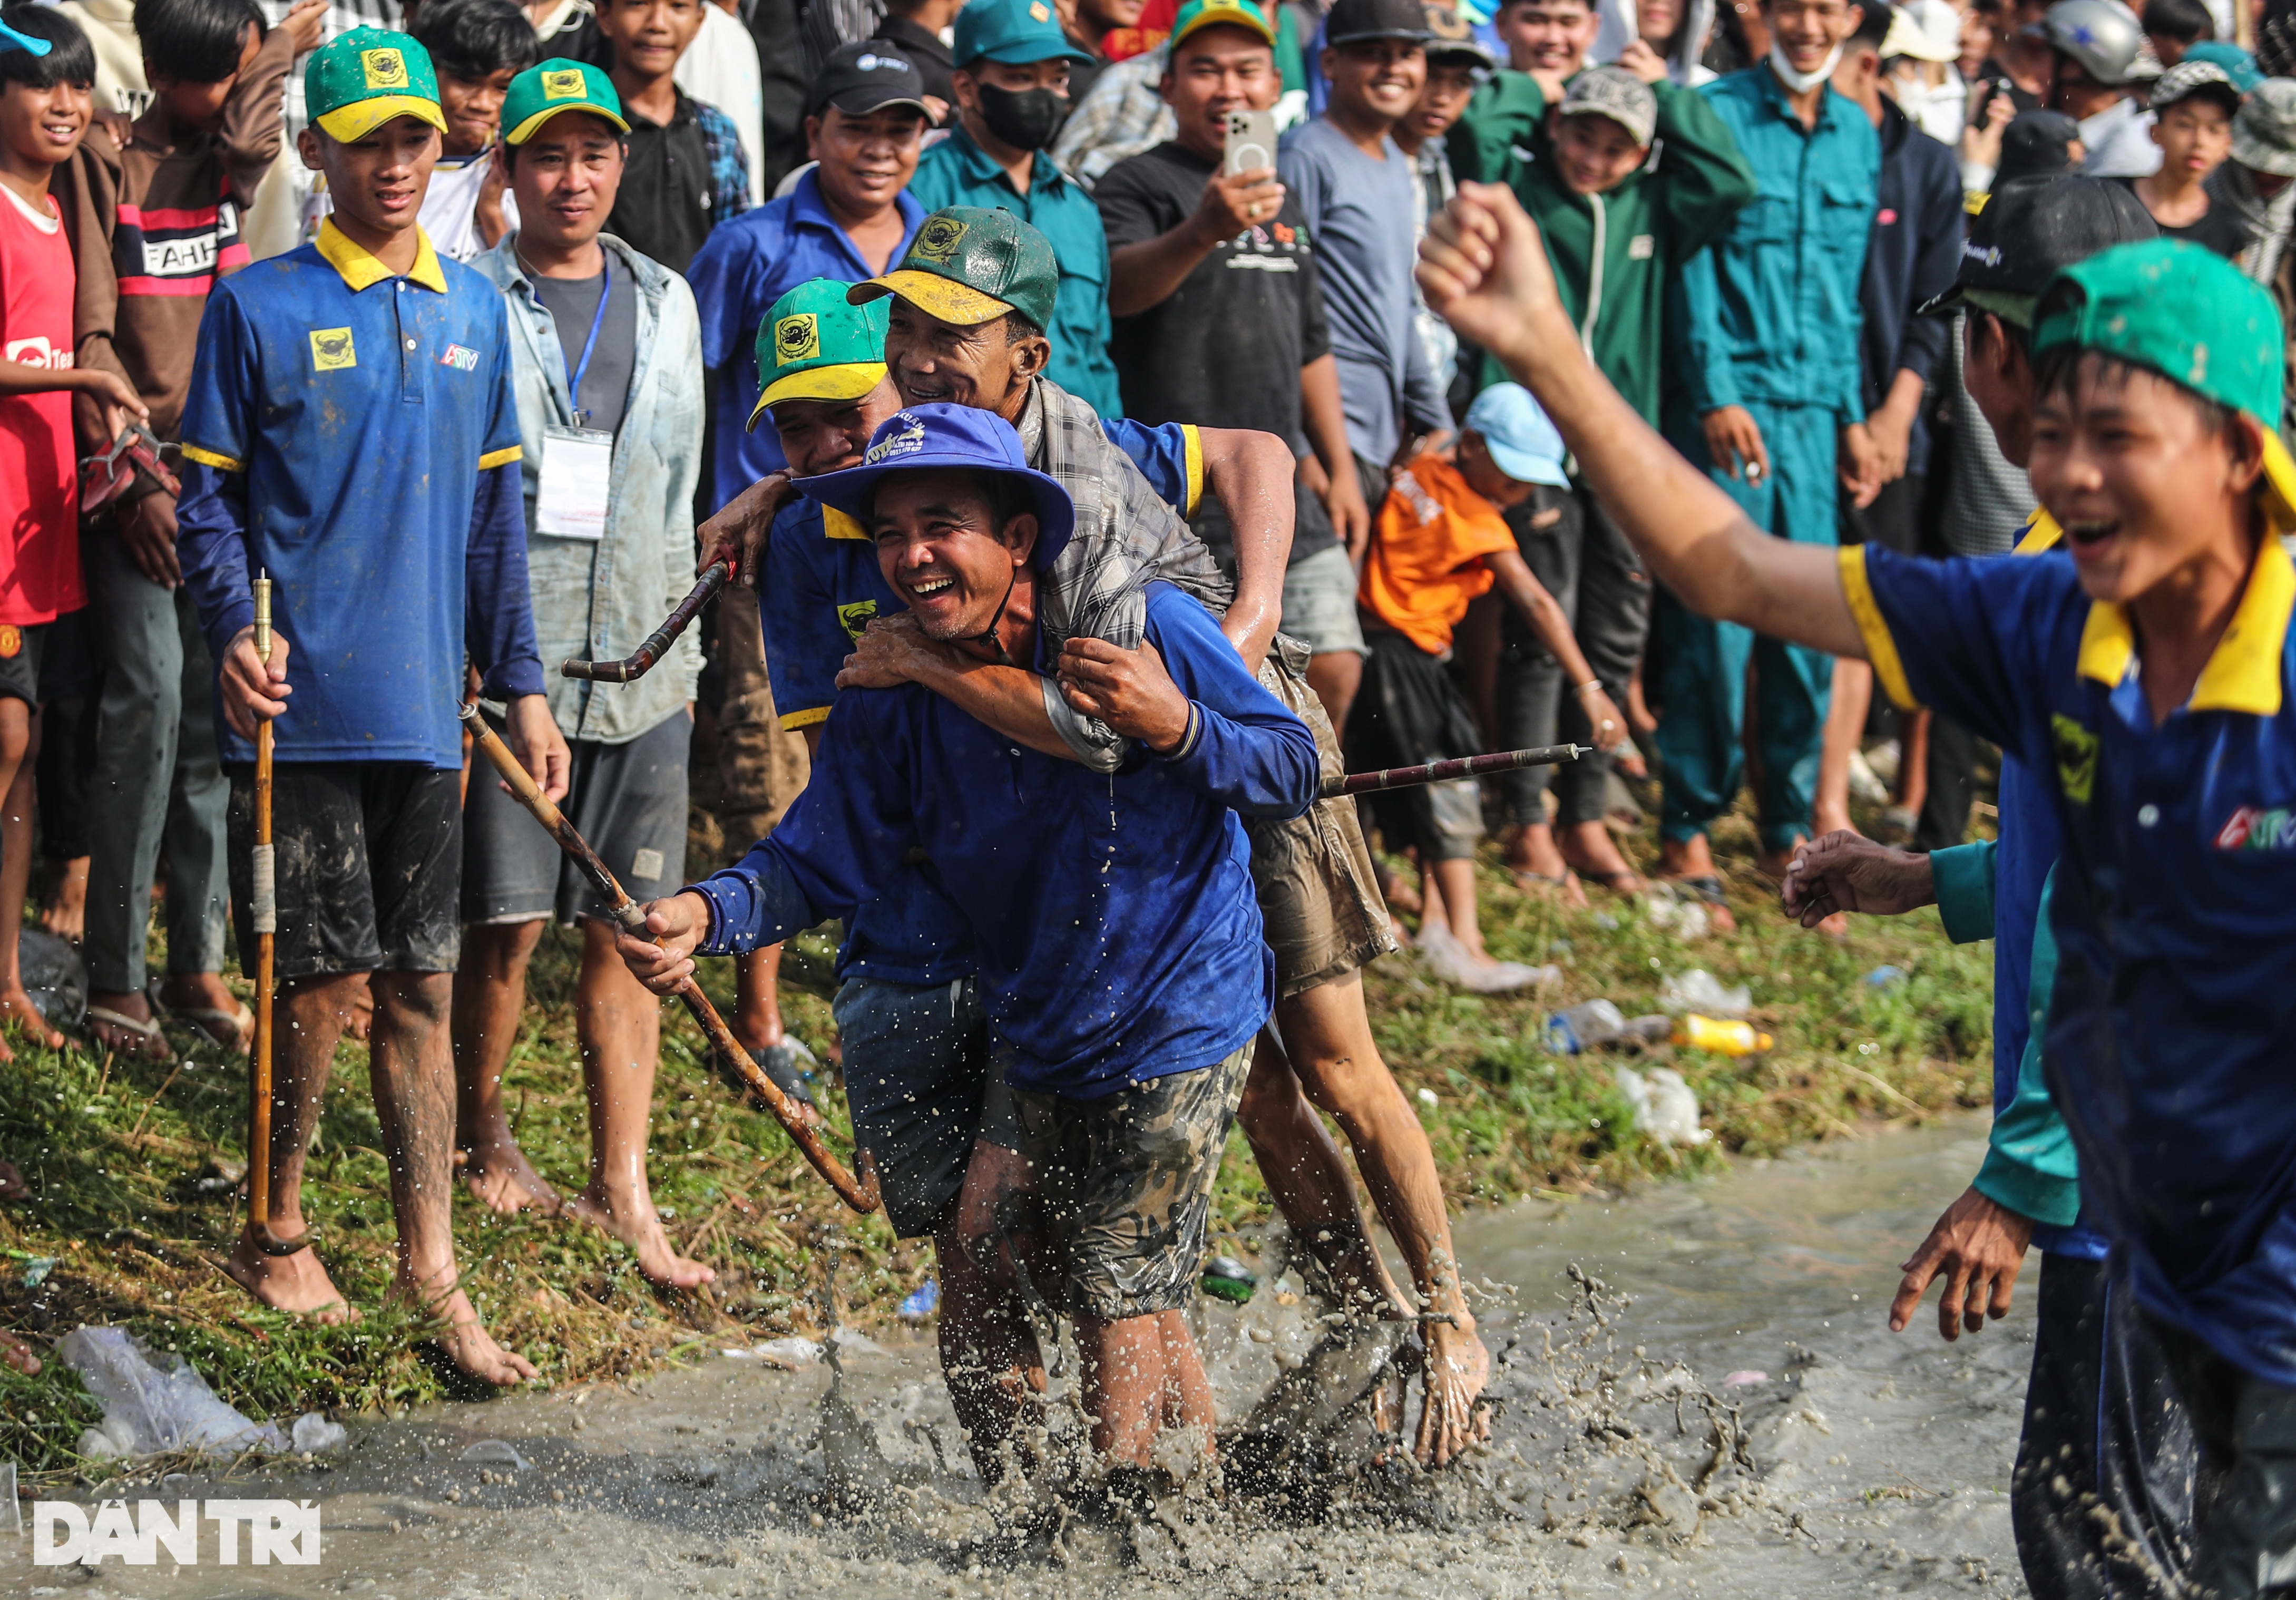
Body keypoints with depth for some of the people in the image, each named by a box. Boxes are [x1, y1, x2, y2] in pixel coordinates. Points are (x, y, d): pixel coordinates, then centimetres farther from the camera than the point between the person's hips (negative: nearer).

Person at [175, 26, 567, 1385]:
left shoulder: (475, 310, 11)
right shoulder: (260, 305, -2)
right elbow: (210, 497, -1)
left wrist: (521, 682, 13)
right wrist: (235, 631, -17)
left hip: (425, 706, 4)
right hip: (303, 704, -4)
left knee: (420, 991, 6)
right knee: (324, 983, 0)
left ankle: (431, 1268, 10)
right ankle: (275, 1235, 19)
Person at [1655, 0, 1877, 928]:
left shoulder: (1858, 136, 13)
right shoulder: (1718, 115, -3)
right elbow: (1694, 261, -6)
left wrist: (1854, 411, 13)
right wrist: (1717, 395, -12)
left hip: (1815, 407, 5)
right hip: (1730, 403, -5)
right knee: (1716, 621, -6)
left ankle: (1789, 828, 15)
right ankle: (1688, 834, 3)